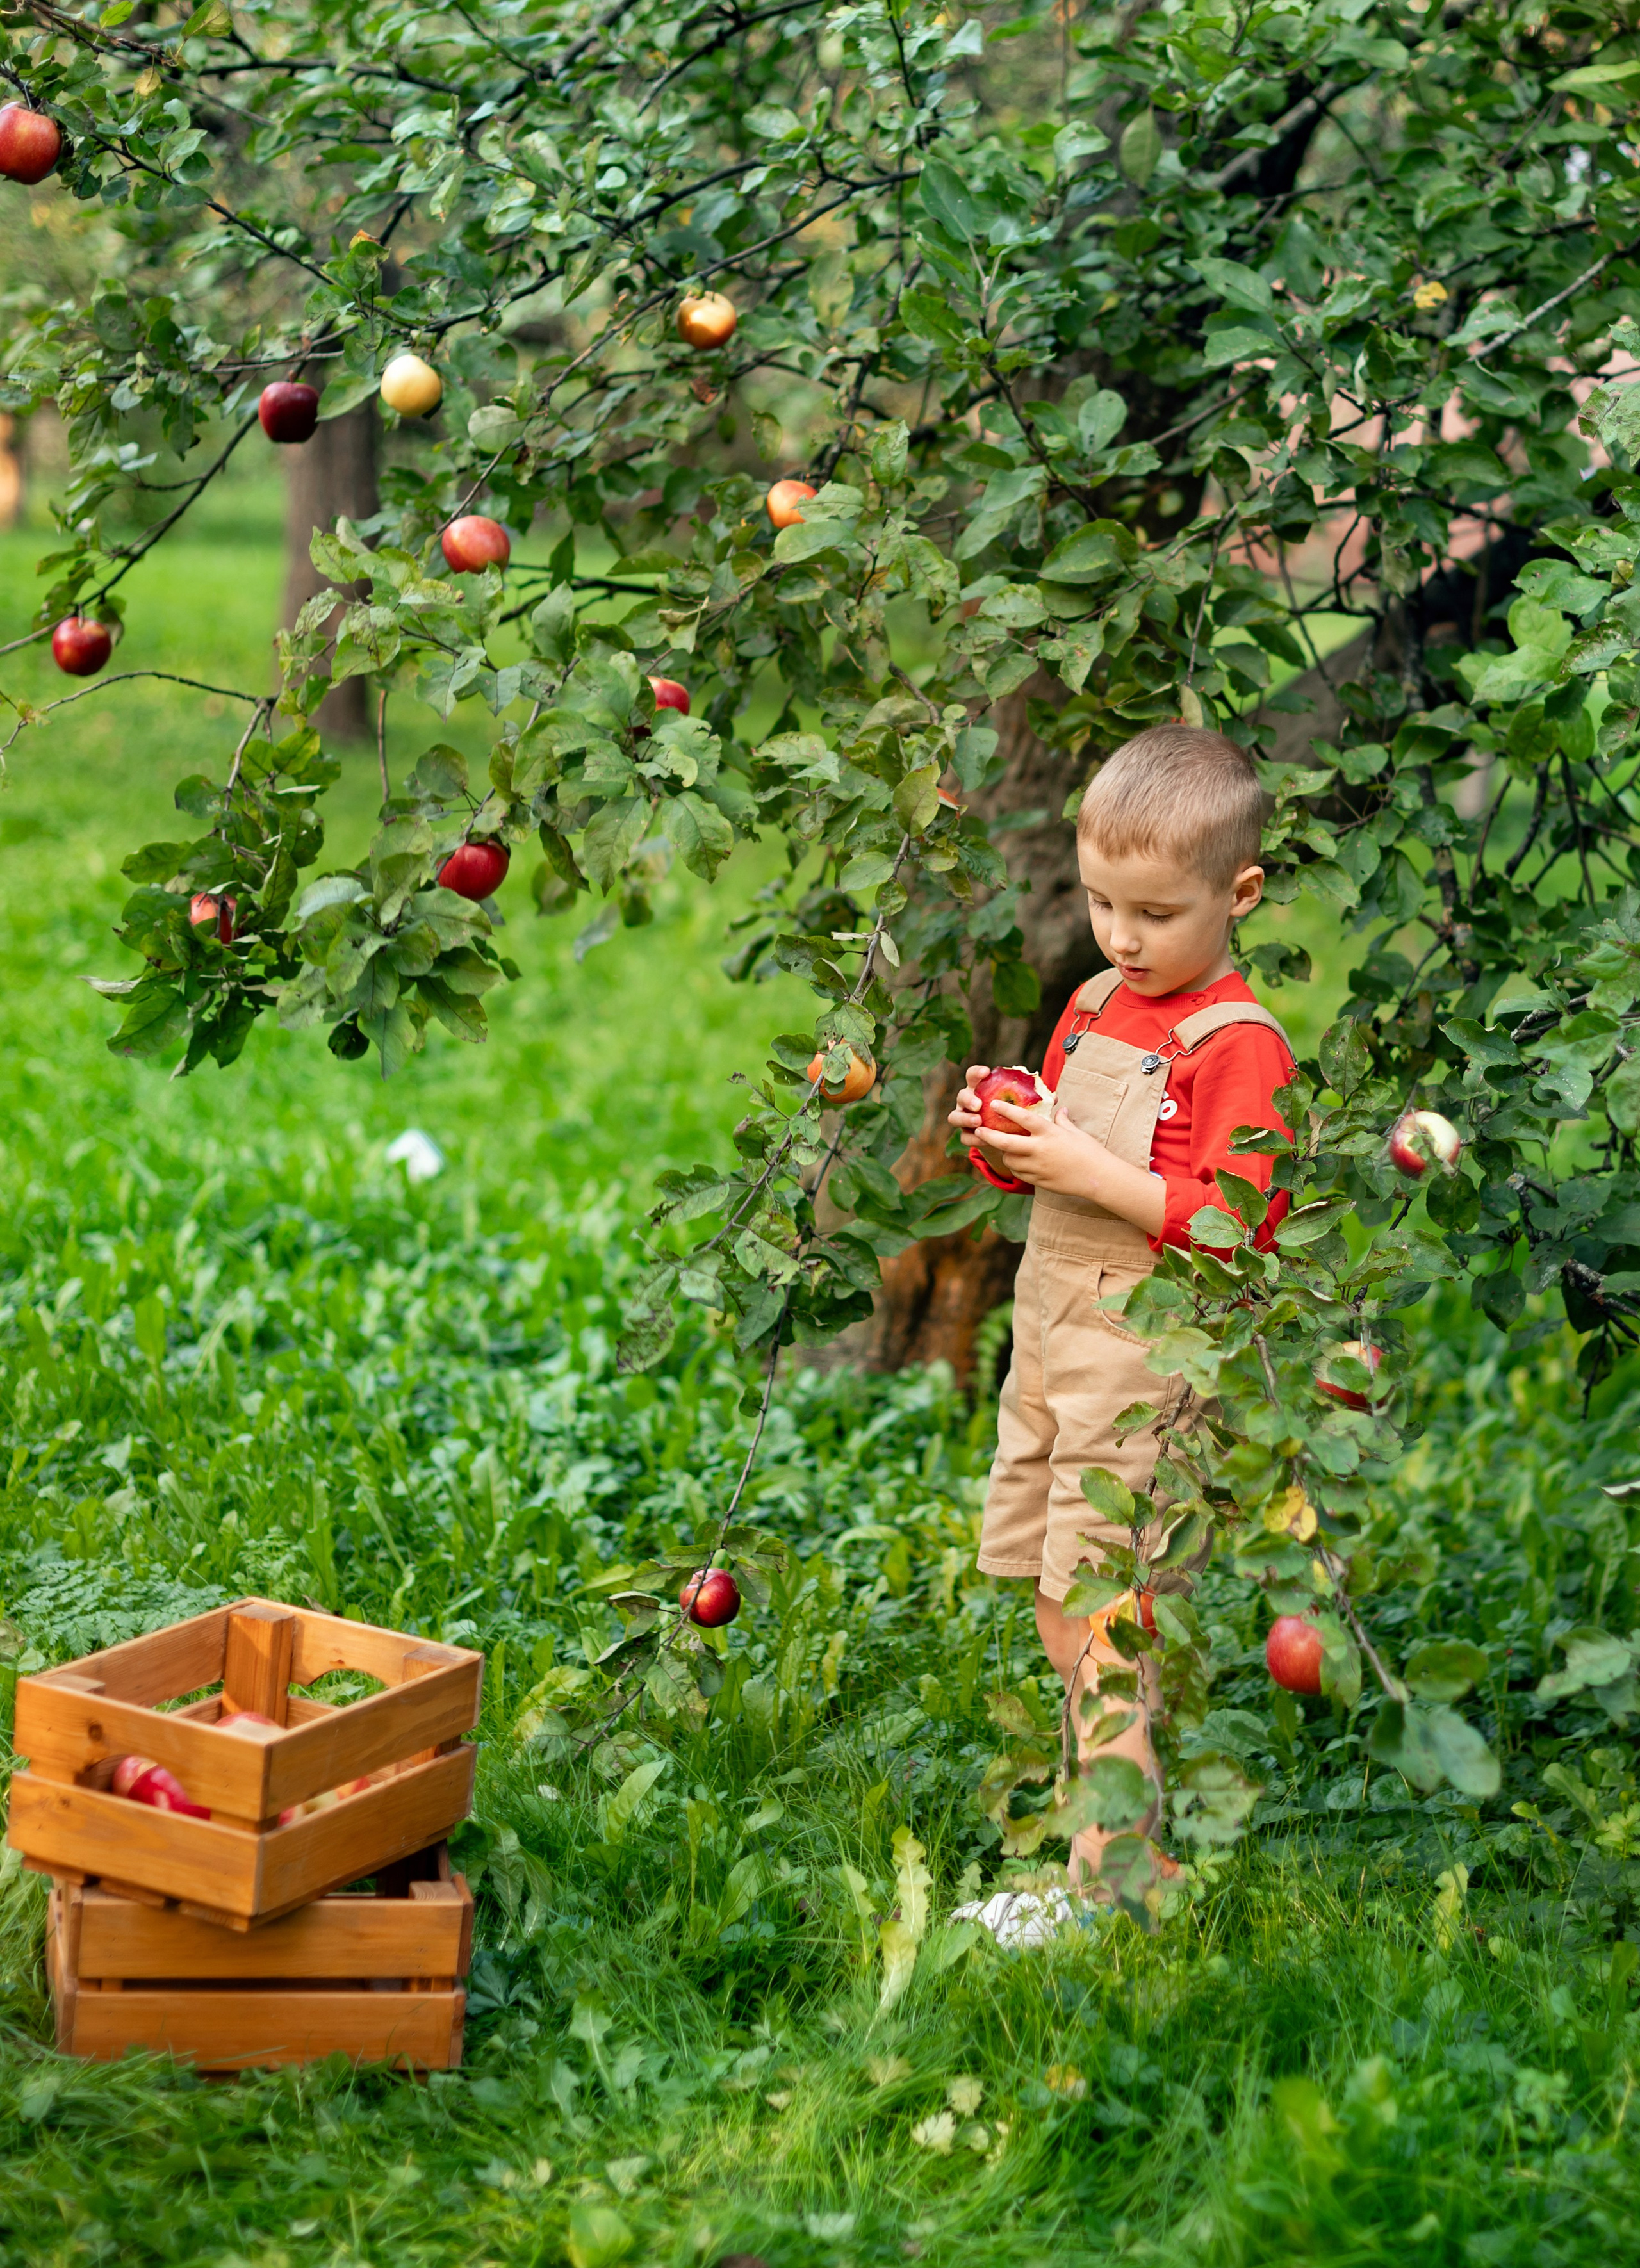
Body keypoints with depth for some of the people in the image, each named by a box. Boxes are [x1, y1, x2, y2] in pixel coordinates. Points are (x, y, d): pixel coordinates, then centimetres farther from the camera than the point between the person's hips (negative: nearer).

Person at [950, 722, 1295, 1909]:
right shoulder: (1093, 1007, 13)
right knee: (1052, 1590, 13)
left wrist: (1096, 1174, -24)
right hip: (1050, 1322, 8)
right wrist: (997, 1140, 1)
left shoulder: (1239, 1045, -13)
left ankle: (1116, 1850, -2)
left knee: (1105, 1607, -8)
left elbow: (1244, 1223, -20)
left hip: (1149, 1345, -8)